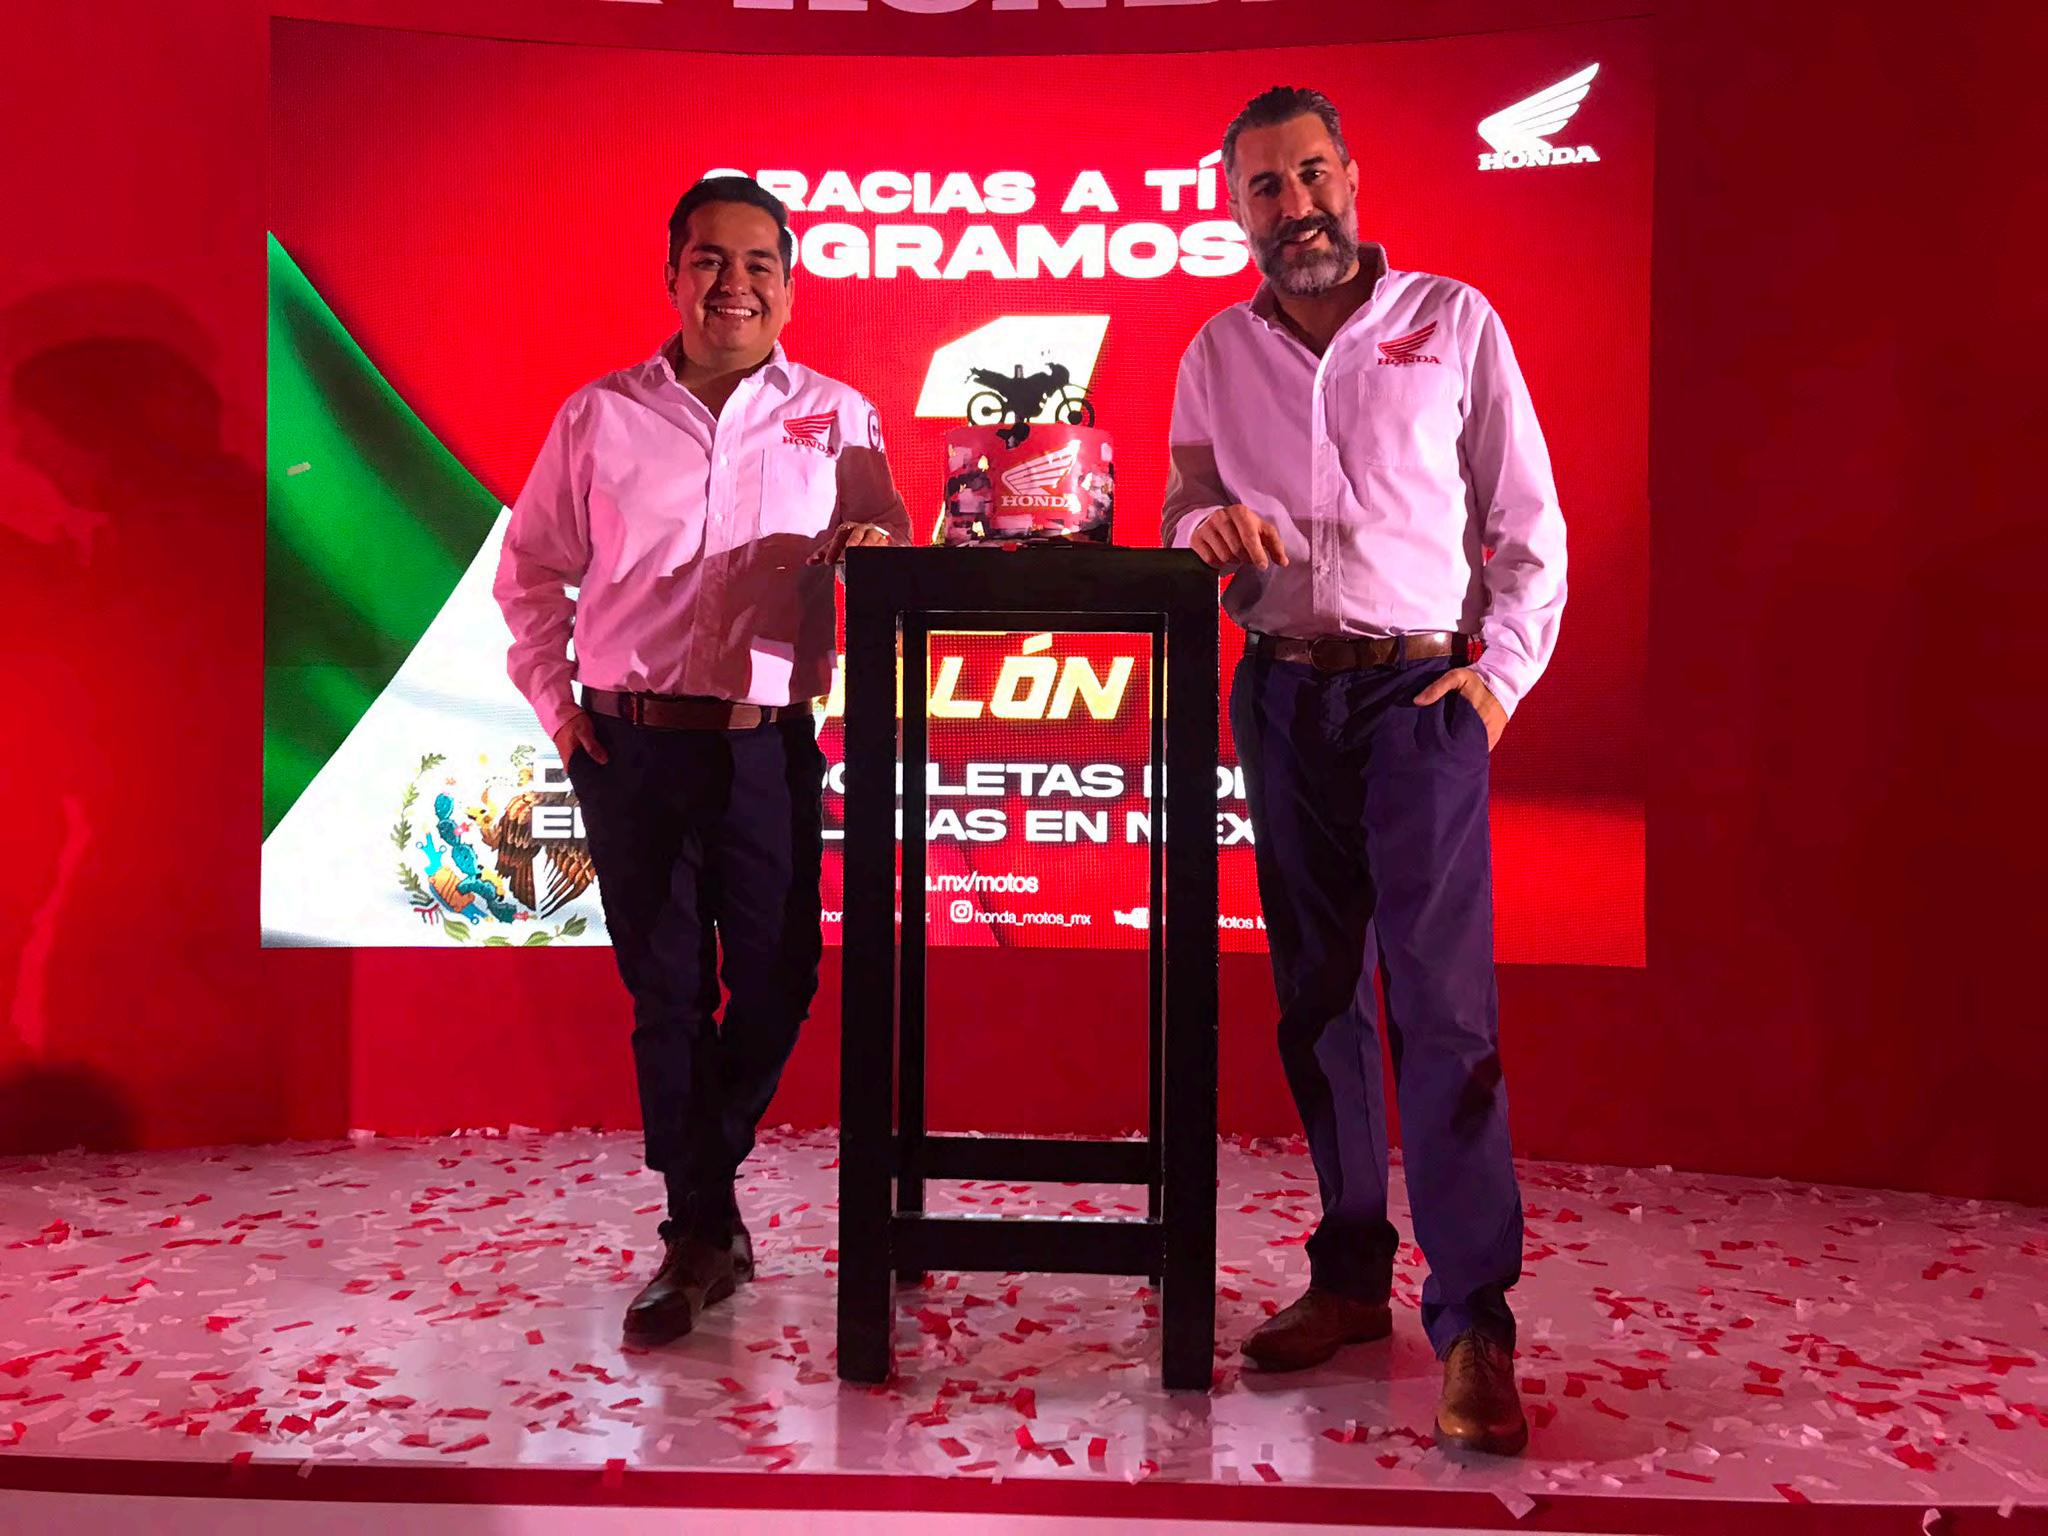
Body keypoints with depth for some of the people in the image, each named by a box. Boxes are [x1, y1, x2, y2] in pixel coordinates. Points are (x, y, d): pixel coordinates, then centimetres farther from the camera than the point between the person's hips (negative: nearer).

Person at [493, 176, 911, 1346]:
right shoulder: (600, 416, 8)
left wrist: (877, 536, -16)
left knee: (777, 981, 2)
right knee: (668, 996, 5)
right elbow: (532, 567, 14)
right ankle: (705, 1230, 21)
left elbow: (888, 538, 8)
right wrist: (553, 698, 5)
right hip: (629, 744, 0)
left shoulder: (836, 416, 8)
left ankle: (698, 1213, 27)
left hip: (770, 746, 0)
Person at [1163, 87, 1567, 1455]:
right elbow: (1188, 509, 18)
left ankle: (1474, 1324, -1)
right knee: (1315, 996, 7)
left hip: (1421, 692, -3)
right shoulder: (1219, 354, 13)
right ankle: (1352, 1277, 19)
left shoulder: (1454, 320, 6)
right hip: (1282, 699, 4)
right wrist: (1204, 526, -6)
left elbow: (1530, 523, 5)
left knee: (1443, 1001, -10)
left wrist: (1502, 672, -6)